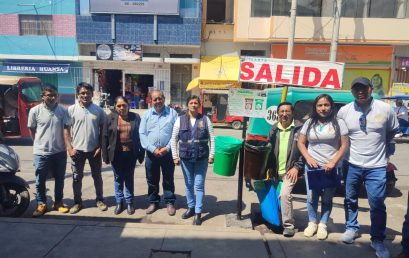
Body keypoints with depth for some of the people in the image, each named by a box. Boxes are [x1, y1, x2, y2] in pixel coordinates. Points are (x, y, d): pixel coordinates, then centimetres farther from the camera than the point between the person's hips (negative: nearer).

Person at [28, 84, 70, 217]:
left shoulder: (62, 110, -2)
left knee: (59, 180, 14)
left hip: (60, 152, 2)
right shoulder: (35, 111, -7)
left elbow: (65, 130, -2)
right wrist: (40, 144, 6)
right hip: (41, 153, -1)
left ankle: (58, 202, 29)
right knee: (40, 181, 9)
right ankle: (41, 204, 26)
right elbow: (32, 130, 2)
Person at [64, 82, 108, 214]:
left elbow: (102, 130, 3)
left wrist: (100, 147, -4)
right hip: (77, 150, 0)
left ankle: (99, 200, 26)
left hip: (94, 149, 0)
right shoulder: (72, 109, -3)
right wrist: (70, 148, -7)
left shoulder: (98, 110, -1)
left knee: (97, 176, 12)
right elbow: (67, 130, -1)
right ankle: (77, 202, 24)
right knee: (77, 177, 9)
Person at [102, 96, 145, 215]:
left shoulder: (136, 117, -1)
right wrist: (105, 155, -3)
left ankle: (129, 202, 22)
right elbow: (105, 137, 0)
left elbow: (140, 136, 0)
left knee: (129, 178, 10)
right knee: (118, 178, 11)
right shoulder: (110, 118, -1)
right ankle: (119, 202, 23)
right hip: (116, 154, 1)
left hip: (131, 153, 0)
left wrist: (141, 154, -3)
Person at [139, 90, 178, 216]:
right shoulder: (147, 114, 3)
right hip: (151, 152, 2)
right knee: (152, 179, 12)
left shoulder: (172, 113, -1)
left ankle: (170, 202, 22)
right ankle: (153, 202, 27)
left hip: (168, 152, -2)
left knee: (168, 179, 9)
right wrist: (153, 149, -12)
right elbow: (142, 134, -2)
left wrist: (167, 148, -13)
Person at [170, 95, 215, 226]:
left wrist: (211, 155, -4)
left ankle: (198, 212, 13)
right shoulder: (180, 120, 0)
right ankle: (191, 207, 32)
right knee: (188, 184, 14)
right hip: (185, 157, 2)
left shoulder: (205, 120, -1)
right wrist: (175, 156, -1)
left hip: (202, 157, -1)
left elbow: (212, 139, 0)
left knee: (199, 185, 3)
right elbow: (173, 139, 3)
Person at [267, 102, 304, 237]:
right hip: (276, 171, 5)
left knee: (285, 194, -20)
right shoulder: (274, 129, 8)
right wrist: (270, 167, 3)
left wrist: (297, 167, -11)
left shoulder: (299, 128, -4)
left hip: (290, 170, -5)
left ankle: (288, 226, -8)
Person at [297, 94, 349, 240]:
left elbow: (344, 145, -3)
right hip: (312, 166, 2)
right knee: (311, 197, 5)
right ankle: (312, 223, 21)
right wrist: (308, 158, -7)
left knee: (327, 199, 6)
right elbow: (300, 143, 8)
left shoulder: (339, 123, 0)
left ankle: (322, 225, 20)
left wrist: (332, 162, -13)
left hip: (332, 167, -2)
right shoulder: (309, 123, 6)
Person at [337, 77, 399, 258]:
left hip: (376, 166, -1)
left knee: (377, 204, 0)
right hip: (352, 164, 2)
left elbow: (392, 131, 11)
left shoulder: (385, 109, -6)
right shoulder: (344, 111, -4)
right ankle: (352, 228, 36)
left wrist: (378, 145, 8)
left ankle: (377, 240, 18)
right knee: (350, 199, 15)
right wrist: (352, 145, 6)